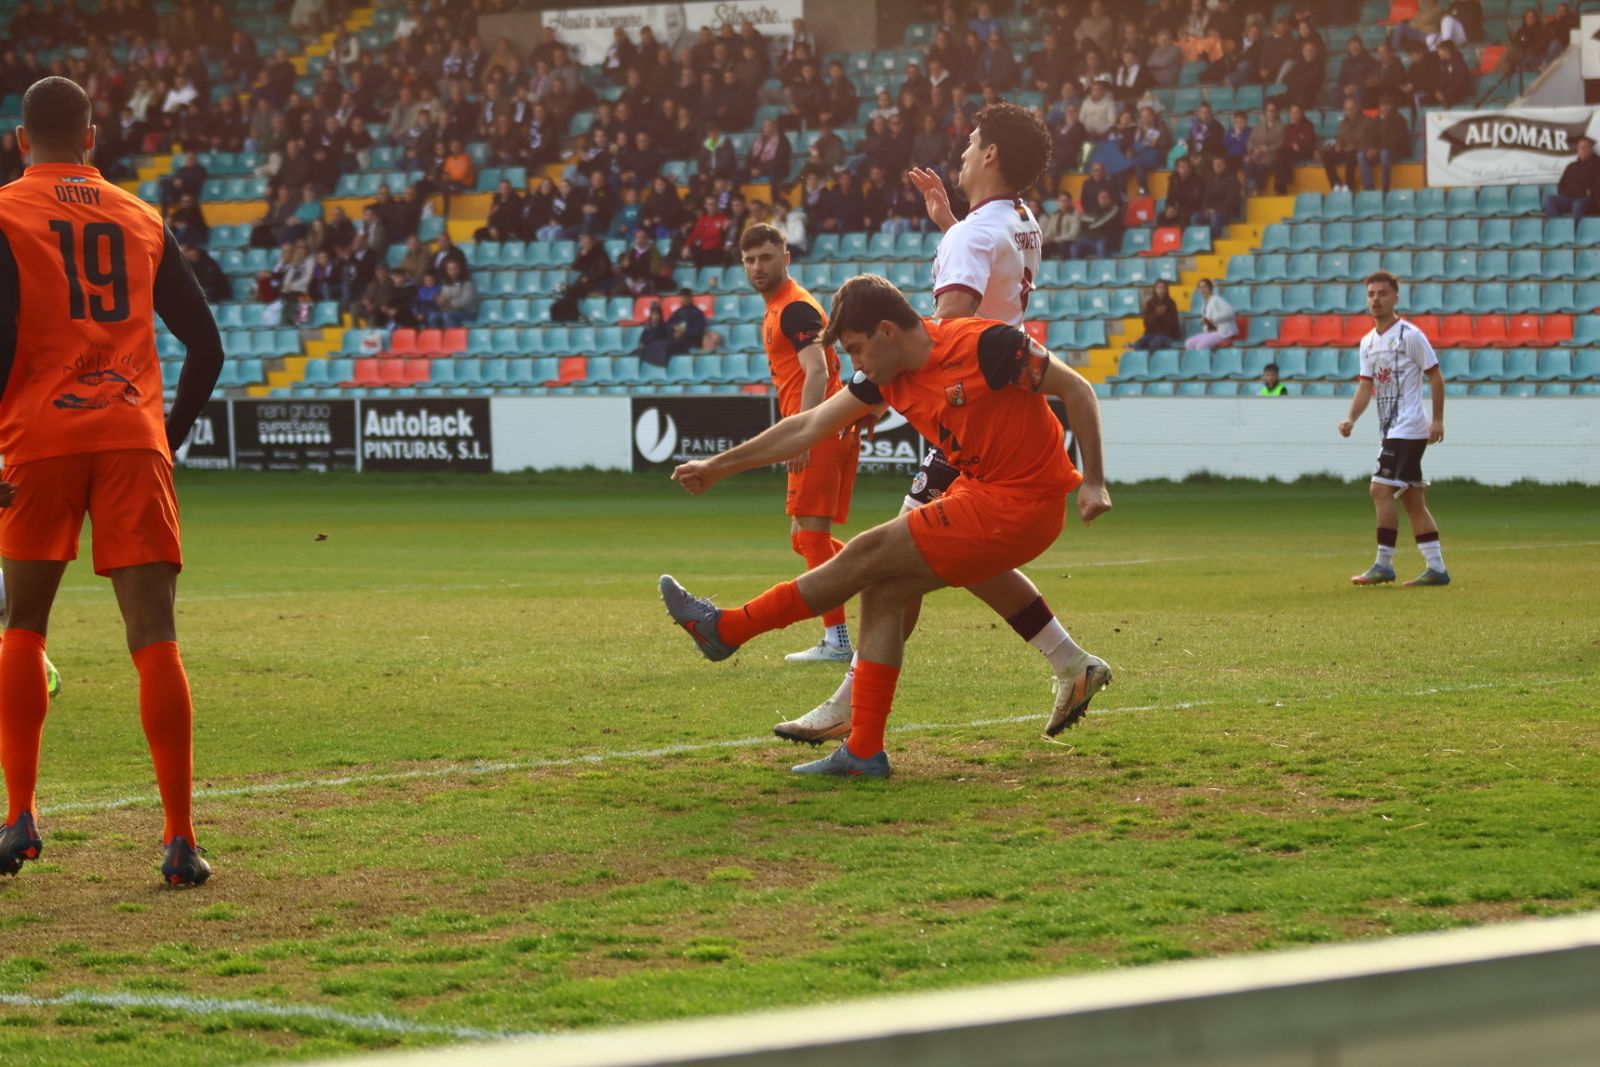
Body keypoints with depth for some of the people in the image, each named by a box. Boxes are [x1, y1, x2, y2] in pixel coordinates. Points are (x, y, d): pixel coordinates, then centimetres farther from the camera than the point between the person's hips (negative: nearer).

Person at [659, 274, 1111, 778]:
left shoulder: (983, 344, -18)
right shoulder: (889, 377, 6)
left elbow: (1076, 390, -12)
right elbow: (809, 426, 14)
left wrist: (1092, 482, -16)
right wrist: (719, 466, 16)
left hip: (1018, 508, -8)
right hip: (981, 491, 8)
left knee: (868, 556, -5)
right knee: (882, 592, 2)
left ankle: (727, 628, 8)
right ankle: (863, 753, 5)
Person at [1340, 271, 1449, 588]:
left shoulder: (1410, 335, -9)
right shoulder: (1368, 342, 13)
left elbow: (1435, 376, -7)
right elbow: (1366, 385, 12)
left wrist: (1437, 419, -11)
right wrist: (1351, 419, -4)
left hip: (1408, 429, -8)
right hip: (1391, 430, 8)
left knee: (1381, 490, -13)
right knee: (1413, 499, 8)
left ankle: (1384, 564, -8)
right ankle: (1436, 568, 11)